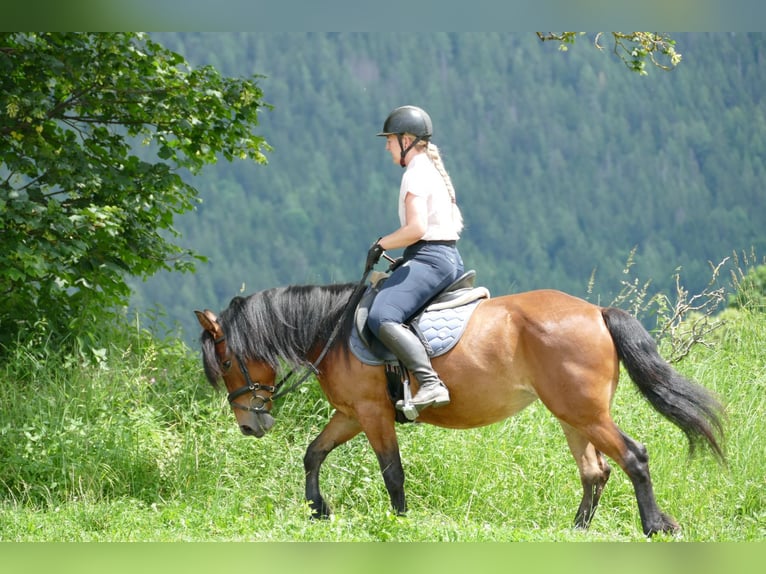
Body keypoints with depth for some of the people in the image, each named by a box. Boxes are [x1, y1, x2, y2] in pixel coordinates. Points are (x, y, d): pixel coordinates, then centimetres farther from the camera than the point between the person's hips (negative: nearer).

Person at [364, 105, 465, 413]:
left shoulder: (416, 172, -11)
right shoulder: (433, 170, 20)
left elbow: (416, 228, -22)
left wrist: (381, 244, -7)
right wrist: (406, 259, 20)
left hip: (430, 260, -11)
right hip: (450, 258, 11)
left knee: (381, 318, -28)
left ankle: (430, 383, -41)